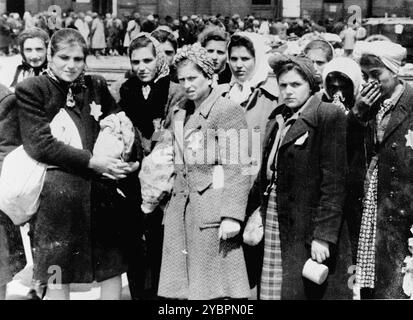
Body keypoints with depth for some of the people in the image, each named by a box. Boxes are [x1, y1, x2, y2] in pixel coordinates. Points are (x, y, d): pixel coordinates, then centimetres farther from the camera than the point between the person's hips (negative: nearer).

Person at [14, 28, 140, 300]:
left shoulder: (96, 87, 13)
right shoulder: (31, 90, -1)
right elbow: (39, 144, -11)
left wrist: (133, 160, -5)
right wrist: (90, 161, -17)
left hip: (105, 189, 4)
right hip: (58, 194, -4)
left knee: (113, 267, 9)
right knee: (59, 276, 4)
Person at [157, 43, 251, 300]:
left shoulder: (229, 111, -6)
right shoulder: (179, 113, 17)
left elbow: (238, 169, -11)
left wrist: (232, 215, -18)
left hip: (212, 211, -7)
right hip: (180, 210, 7)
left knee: (213, 289, -4)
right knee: (178, 290, 5)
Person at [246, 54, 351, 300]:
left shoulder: (330, 116, -8)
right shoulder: (277, 118, 14)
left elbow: (334, 183, -13)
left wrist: (323, 235, -17)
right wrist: (253, 209, 8)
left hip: (307, 230, -6)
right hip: (272, 222, 6)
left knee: (307, 291, -2)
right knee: (272, 292, 6)